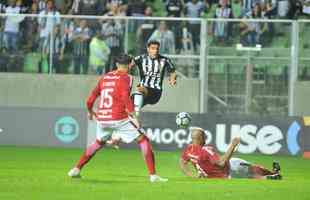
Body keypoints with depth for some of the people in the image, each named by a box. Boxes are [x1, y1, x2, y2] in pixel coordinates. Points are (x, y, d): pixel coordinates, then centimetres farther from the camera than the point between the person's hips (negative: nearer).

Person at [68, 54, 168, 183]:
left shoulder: (105, 77, 15)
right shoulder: (125, 78, -2)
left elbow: (91, 99, 16)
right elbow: (125, 97, -20)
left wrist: (90, 112, 34)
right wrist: (132, 115, -24)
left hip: (101, 119, 6)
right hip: (119, 118, -6)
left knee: (99, 143, 31)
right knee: (143, 140, 0)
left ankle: (76, 169, 28)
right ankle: (152, 175, -10)